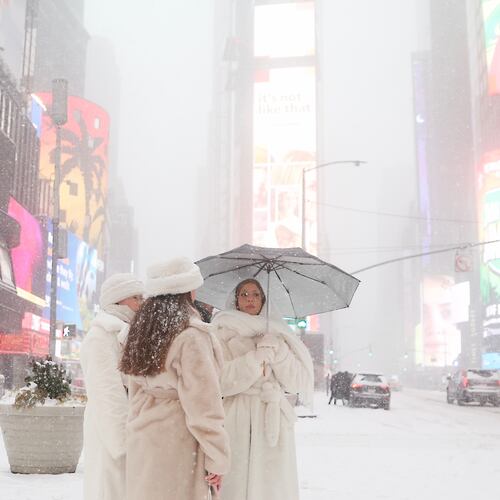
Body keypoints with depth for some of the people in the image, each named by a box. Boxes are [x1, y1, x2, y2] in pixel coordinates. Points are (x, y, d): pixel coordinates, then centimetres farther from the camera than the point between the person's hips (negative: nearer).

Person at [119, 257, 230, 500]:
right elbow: (203, 404, -16)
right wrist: (218, 460, -11)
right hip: (176, 444, -8)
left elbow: (135, 394, 13)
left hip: (142, 440, 8)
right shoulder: (191, 335, -15)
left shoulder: (142, 328, 9)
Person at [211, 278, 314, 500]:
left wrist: (278, 351, -5)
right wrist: (259, 357, -11)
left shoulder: (275, 334, 15)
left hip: (273, 422, 3)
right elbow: (221, 381, -8)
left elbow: (299, 383, 7)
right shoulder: (223, 333, 6)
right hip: (237, 425, -2)